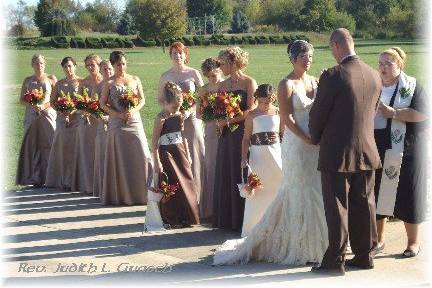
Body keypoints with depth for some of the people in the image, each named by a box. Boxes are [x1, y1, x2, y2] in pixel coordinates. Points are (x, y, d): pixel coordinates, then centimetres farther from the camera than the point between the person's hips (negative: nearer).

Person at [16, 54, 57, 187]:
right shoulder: (28, 80, 12)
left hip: (48, 114, -2)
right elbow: (21, 99, 10)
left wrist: (44, 106, -13)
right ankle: (35, 178, 1)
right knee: (32, 145, -2)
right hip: (31, 116, 2)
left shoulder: (51, 79, 4)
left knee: (49, 144, -8)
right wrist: (32, 106, -9)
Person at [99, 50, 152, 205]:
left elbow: (142, 100, 9)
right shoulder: (109, 83, 3)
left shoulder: (135, 79, 9)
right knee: (119, 158, 0)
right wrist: (118, 114, -12)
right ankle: (121, 194, 6)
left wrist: (133, 110, -9)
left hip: (134, 121, 2)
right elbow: (103, 104, 1)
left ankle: (143, 192, 1)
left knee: (142, 155, -5)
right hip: (117, 123, -2)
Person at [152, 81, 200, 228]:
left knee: (187, 182, 5)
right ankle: (172, 219, 6)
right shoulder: (161, 119, -12)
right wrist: (157, 162, -17)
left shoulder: (180, 116, 7)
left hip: (180, 152, 6)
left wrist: (187, 155, 15)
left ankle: (187, 217, 14)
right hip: (166, 154, -6)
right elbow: (155, 142, -13)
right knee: (171, 186, -4)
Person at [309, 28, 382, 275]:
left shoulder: (332, 76, -17)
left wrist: (316, 138, 10)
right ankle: (365, 255, 23)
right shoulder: (374, 76, 2)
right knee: (364, 204, 14)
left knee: (337, 208, 2)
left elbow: (317, 114, -9)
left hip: (337, 154, -6)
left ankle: (335, 261, 7)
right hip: (367, 151, 6)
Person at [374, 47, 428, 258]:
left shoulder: (411, 87, -4)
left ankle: (413, 242, 13)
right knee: (376, 193, 6)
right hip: (377, 149, 5)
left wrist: (393, 113, -20)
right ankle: (379, 239, 18)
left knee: (406, 193, 0)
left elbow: (422, 113, -17)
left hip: (404, 150, -4)